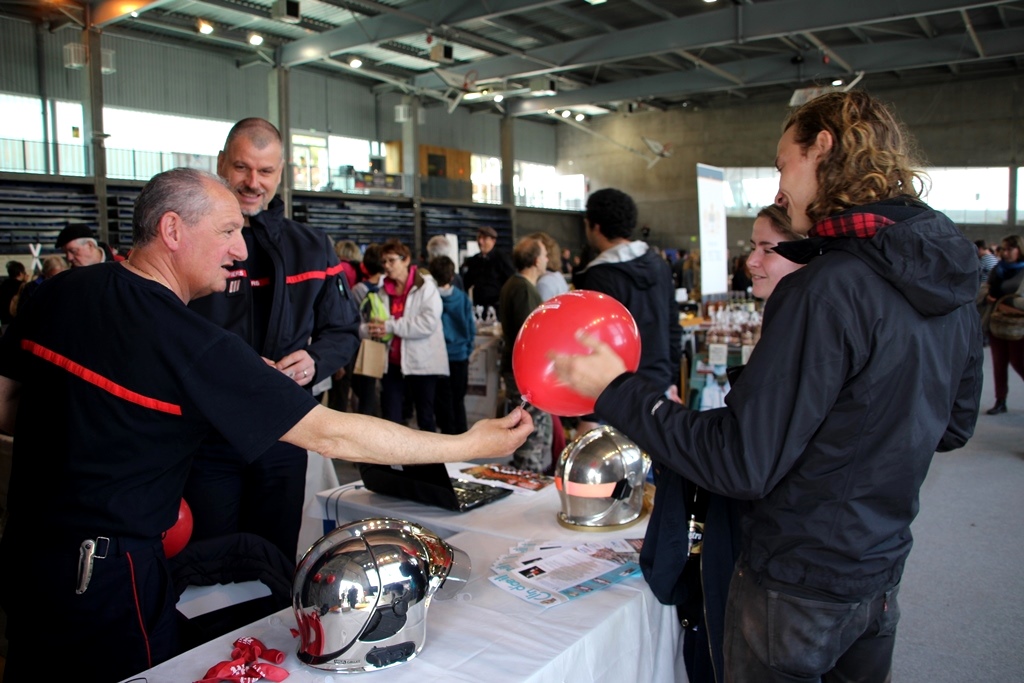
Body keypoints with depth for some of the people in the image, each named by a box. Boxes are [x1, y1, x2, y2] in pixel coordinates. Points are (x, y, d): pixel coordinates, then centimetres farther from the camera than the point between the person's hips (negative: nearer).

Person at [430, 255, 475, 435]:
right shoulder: (463, 298, -5)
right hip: (460, 356, 3)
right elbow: (471, 327, 0)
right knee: (458, 400, 15)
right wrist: (467, 350, 12)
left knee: (443, 402, 9)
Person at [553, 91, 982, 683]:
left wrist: (617, 390, -21)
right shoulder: (953, 285, -1)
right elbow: (955, 426, 12)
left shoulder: (829, 289, -28)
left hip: (798, 586, -7)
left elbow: (740, 465, -28)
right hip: (882, 572, 8)